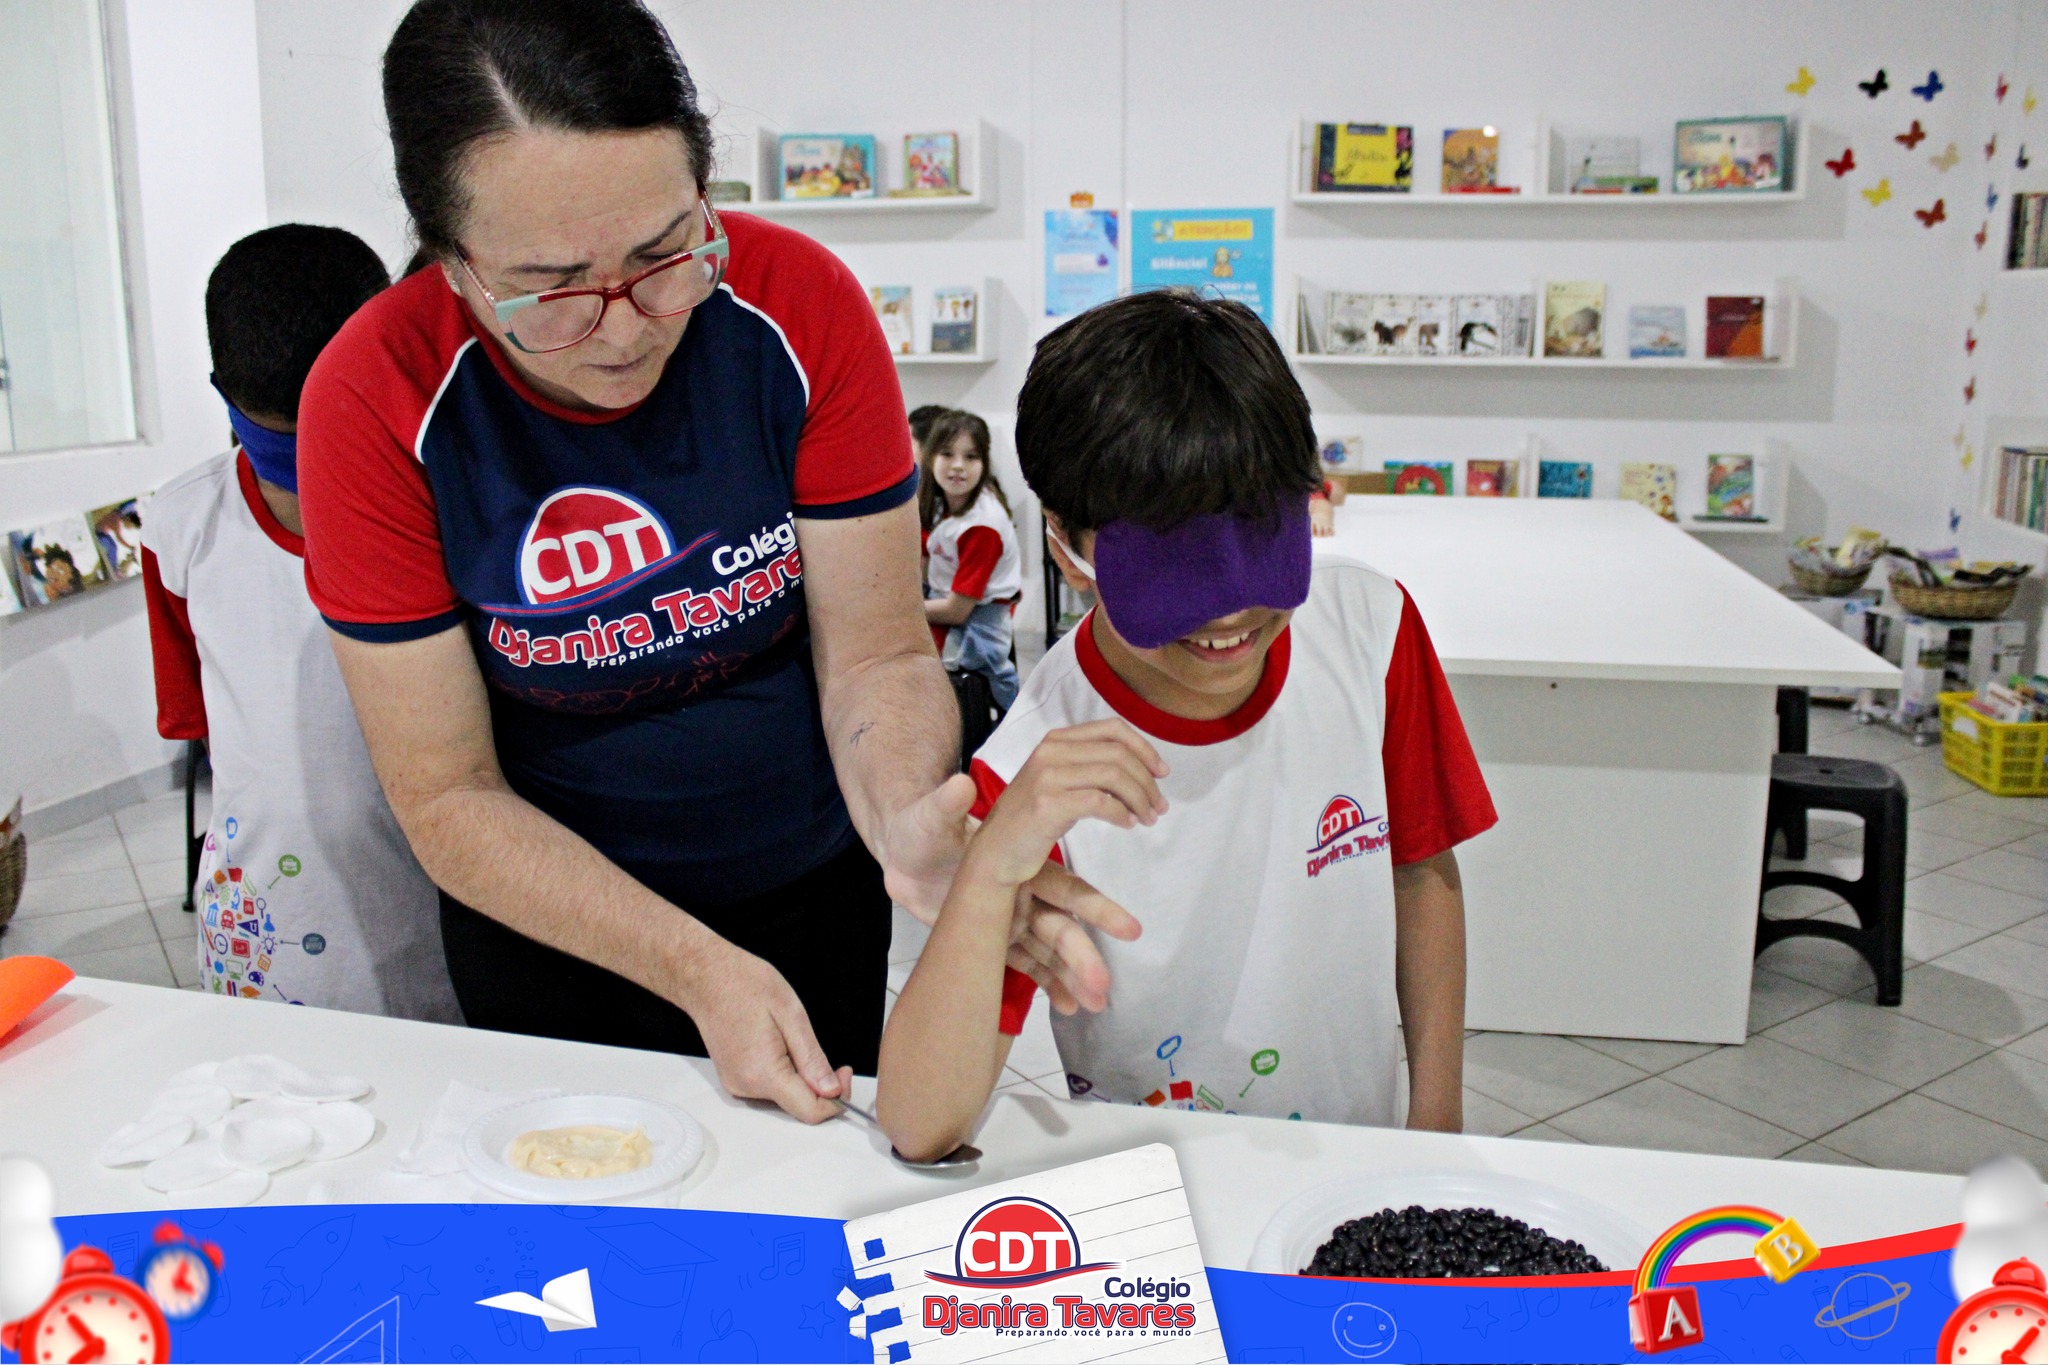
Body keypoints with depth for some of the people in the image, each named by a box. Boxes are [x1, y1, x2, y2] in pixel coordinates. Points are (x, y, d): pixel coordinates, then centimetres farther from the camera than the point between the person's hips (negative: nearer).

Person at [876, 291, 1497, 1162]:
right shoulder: (1039, 775, -22)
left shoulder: (1369, 627, -10)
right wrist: (993, 868, -39)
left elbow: (1421, 869, 6)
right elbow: (919, 1130, -26)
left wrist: (1438, 1122, 3)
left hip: (1355, 1164, 5)